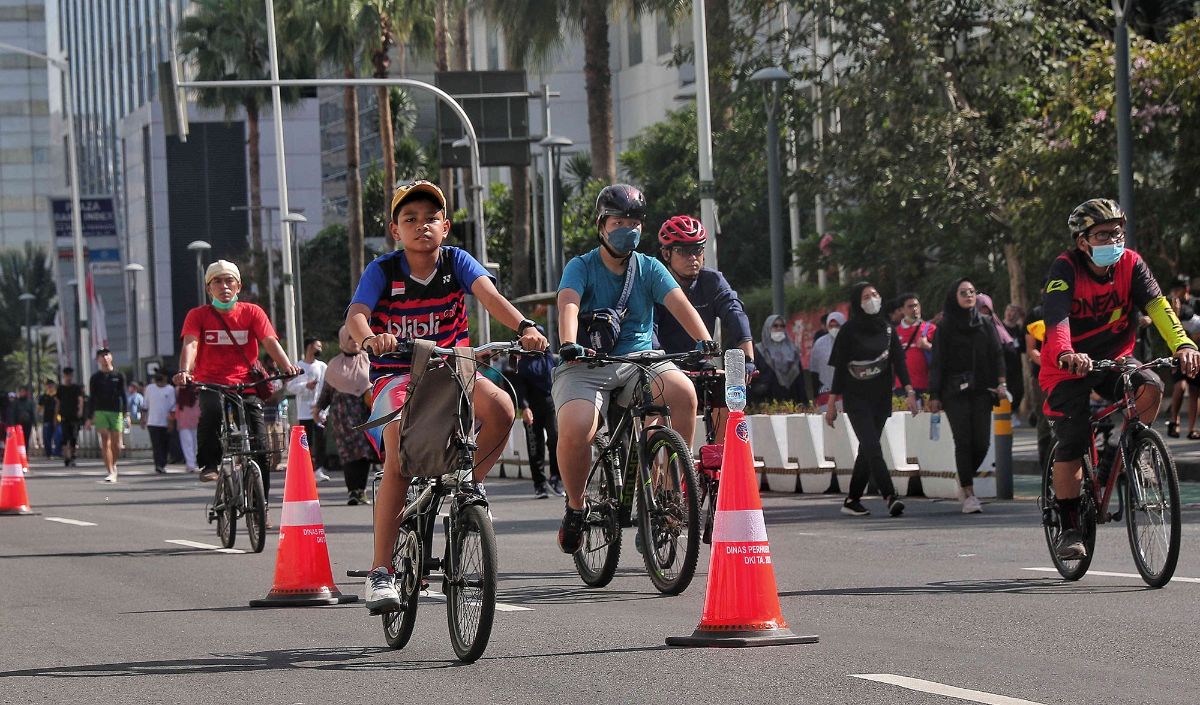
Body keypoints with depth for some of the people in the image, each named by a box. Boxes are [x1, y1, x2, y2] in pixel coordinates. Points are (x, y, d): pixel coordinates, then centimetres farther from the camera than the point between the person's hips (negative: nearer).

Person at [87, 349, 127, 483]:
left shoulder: (119, 376, 9)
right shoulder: (95, 378, 8)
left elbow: (123, 396, 7)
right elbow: (91, 398, 9)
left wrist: (126, 413, -2)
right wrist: (90, 417, 4)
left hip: (116, 412, 1)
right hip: (100, 412, -1)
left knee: (116, 444, 0)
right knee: (105, 443, -10)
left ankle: (113, 465, 26)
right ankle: (110, 472, -11)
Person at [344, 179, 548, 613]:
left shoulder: (456, 262, -3)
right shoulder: (382, 271, -7)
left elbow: (489, 295, -20)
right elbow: (355, 316, -22)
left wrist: (524, 327, -40)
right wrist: (370, 338, -47)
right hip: (396, 376, -2)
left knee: (500, 409, -30)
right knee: (399, 460, -26)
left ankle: (469, 480, 1)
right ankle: (381, 573, -20)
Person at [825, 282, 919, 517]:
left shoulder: (887, 329, 8)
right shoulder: (849, 330, -3)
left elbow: (899, 361, 3)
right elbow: (839, 368, -2)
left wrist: (908, 391, -11)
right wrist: (832, 402, -5)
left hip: (880, 399, 5)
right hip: (856, 399, -5)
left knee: (868, 449, 5)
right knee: (872, 447, -16)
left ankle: (852, 500, 13)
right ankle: (889, 496, -26)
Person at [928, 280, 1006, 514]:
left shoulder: (986, 324, 13)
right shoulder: (946, 328, 5)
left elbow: (997, 354, 9)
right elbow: (937, 362, 2)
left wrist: (1001, 382, -6)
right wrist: (934, 395, -4)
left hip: (981, 390, 2)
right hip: (955, 393, -2)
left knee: (982, 442, -5)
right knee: (963, 441, -9)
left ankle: (965, 481, 20)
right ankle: (968, 494, -5)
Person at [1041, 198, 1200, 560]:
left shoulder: (1131, 264, -9)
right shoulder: (1065, 269, -20)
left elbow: (1157, 305, -22)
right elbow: (1056, 317, -36)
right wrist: (1066, 354, -57)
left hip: (1113, 360, 3)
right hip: (1068, 368, -3)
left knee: (1150, 387, -26)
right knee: (1071, 446, -12)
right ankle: (1069, 527, 1)